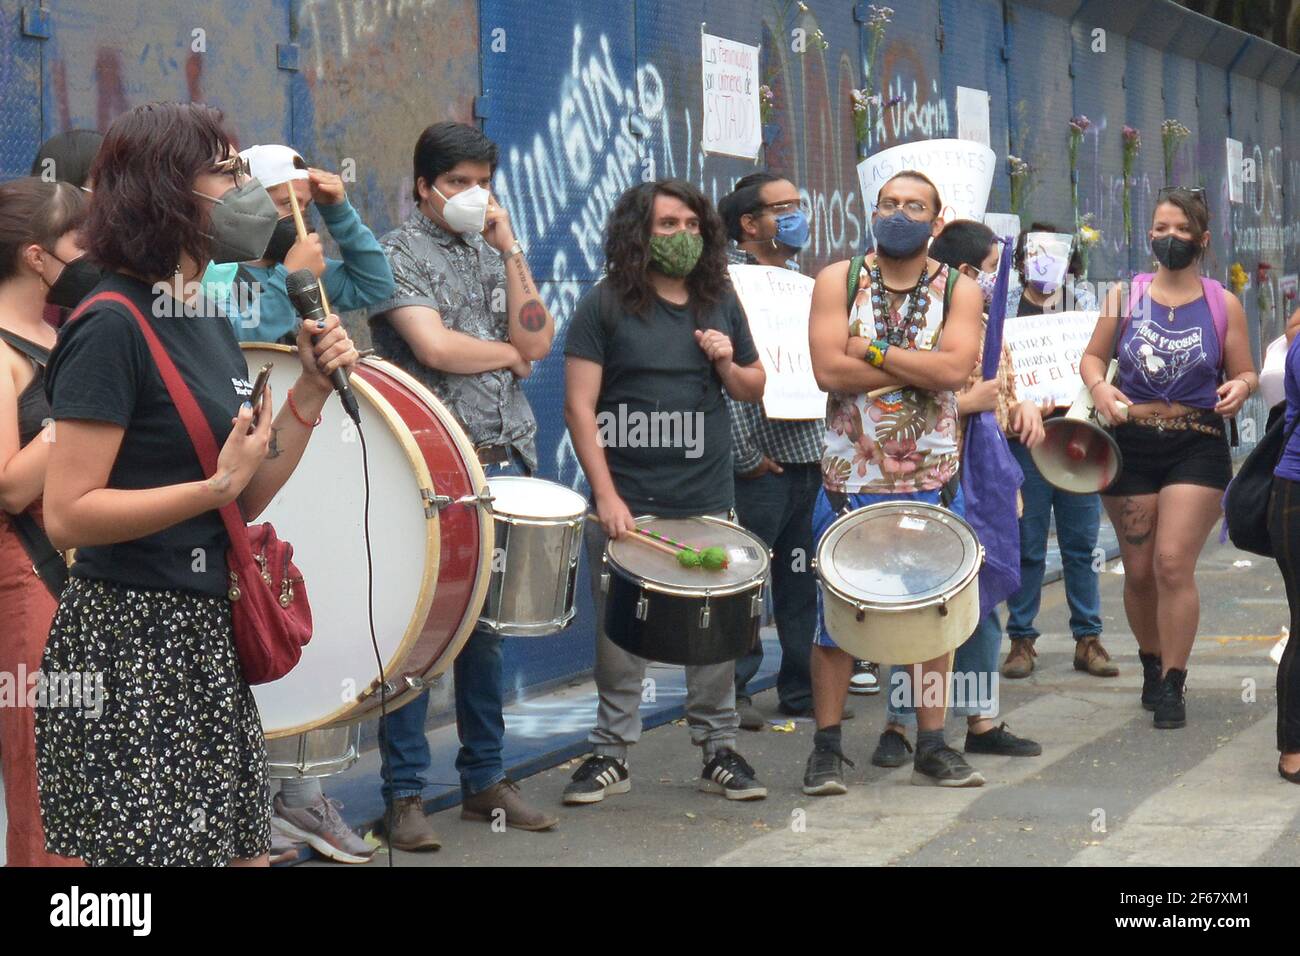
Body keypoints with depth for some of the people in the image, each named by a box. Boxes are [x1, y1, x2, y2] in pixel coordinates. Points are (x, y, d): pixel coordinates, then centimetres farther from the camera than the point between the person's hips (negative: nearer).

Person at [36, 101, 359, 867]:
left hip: (213, 639, 9)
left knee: (243, 850, 14)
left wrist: (313, 388, 3)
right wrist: (217, 486, -23)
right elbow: (67, 514, -21)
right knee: (155, 848, -3)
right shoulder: (114, 326, -16)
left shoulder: (210, 319, 10)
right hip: (130, 643, -9)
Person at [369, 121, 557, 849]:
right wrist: (509, 355, 0)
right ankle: (405, 794, 0)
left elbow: (538, 340, 2)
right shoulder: (400, 255, -2)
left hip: (502, 464, 6)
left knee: (489, 626, 11)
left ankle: (486, 779, 19)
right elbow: (435, 347, -16)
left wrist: (510, 250, -3)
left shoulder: (496, 254, 17)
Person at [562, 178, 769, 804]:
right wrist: (606, 494, -15)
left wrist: (727, 364, -3)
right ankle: (611, 753, 12)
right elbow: (579, 405, -7)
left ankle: (719, 749, 16)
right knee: (620, 637, 1)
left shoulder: (720, 303, 12)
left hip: (709, 501, 3)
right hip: (629, 503, -3)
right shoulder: (605, 306, -1)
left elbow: (755, 388, 21)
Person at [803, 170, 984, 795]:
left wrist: (872, 351, -13)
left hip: (931, 480, 1)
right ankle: (827, 747, 11)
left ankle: (931, 746, 16)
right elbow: (829, 369, -14)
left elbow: (954, 369, -14)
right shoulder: (838, 281, 1)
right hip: (850, 478, -1)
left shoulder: (959, 290, 3)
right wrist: (920, 365, -13)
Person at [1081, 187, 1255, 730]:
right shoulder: (1126, 297, 4)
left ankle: (1172, 686, -4)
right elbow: (1093, 356, 11)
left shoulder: (1223, 304, 2)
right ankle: (1153, 665, 32)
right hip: (1131, 445, 2)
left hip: (1197, 447, -2)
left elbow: (1246, 372, 7)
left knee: (1173, 564, -14)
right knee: (1139, 572, 8)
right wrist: (1099, 387, -11)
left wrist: (1239, 387, -16)